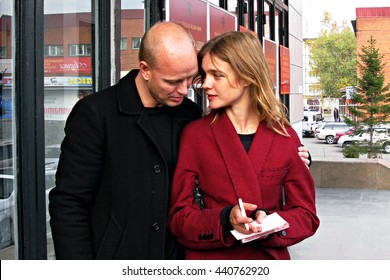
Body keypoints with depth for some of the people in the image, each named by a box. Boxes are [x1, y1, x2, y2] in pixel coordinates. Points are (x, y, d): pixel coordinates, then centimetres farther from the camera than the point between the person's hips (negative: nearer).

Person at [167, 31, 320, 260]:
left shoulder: (285, 137, -4)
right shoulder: (194, 134, -7)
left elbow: (305, 215, 0)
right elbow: (180, 217, -7)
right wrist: (225, 219, -24)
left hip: (270, 257, 1)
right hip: (209, 258, -1)